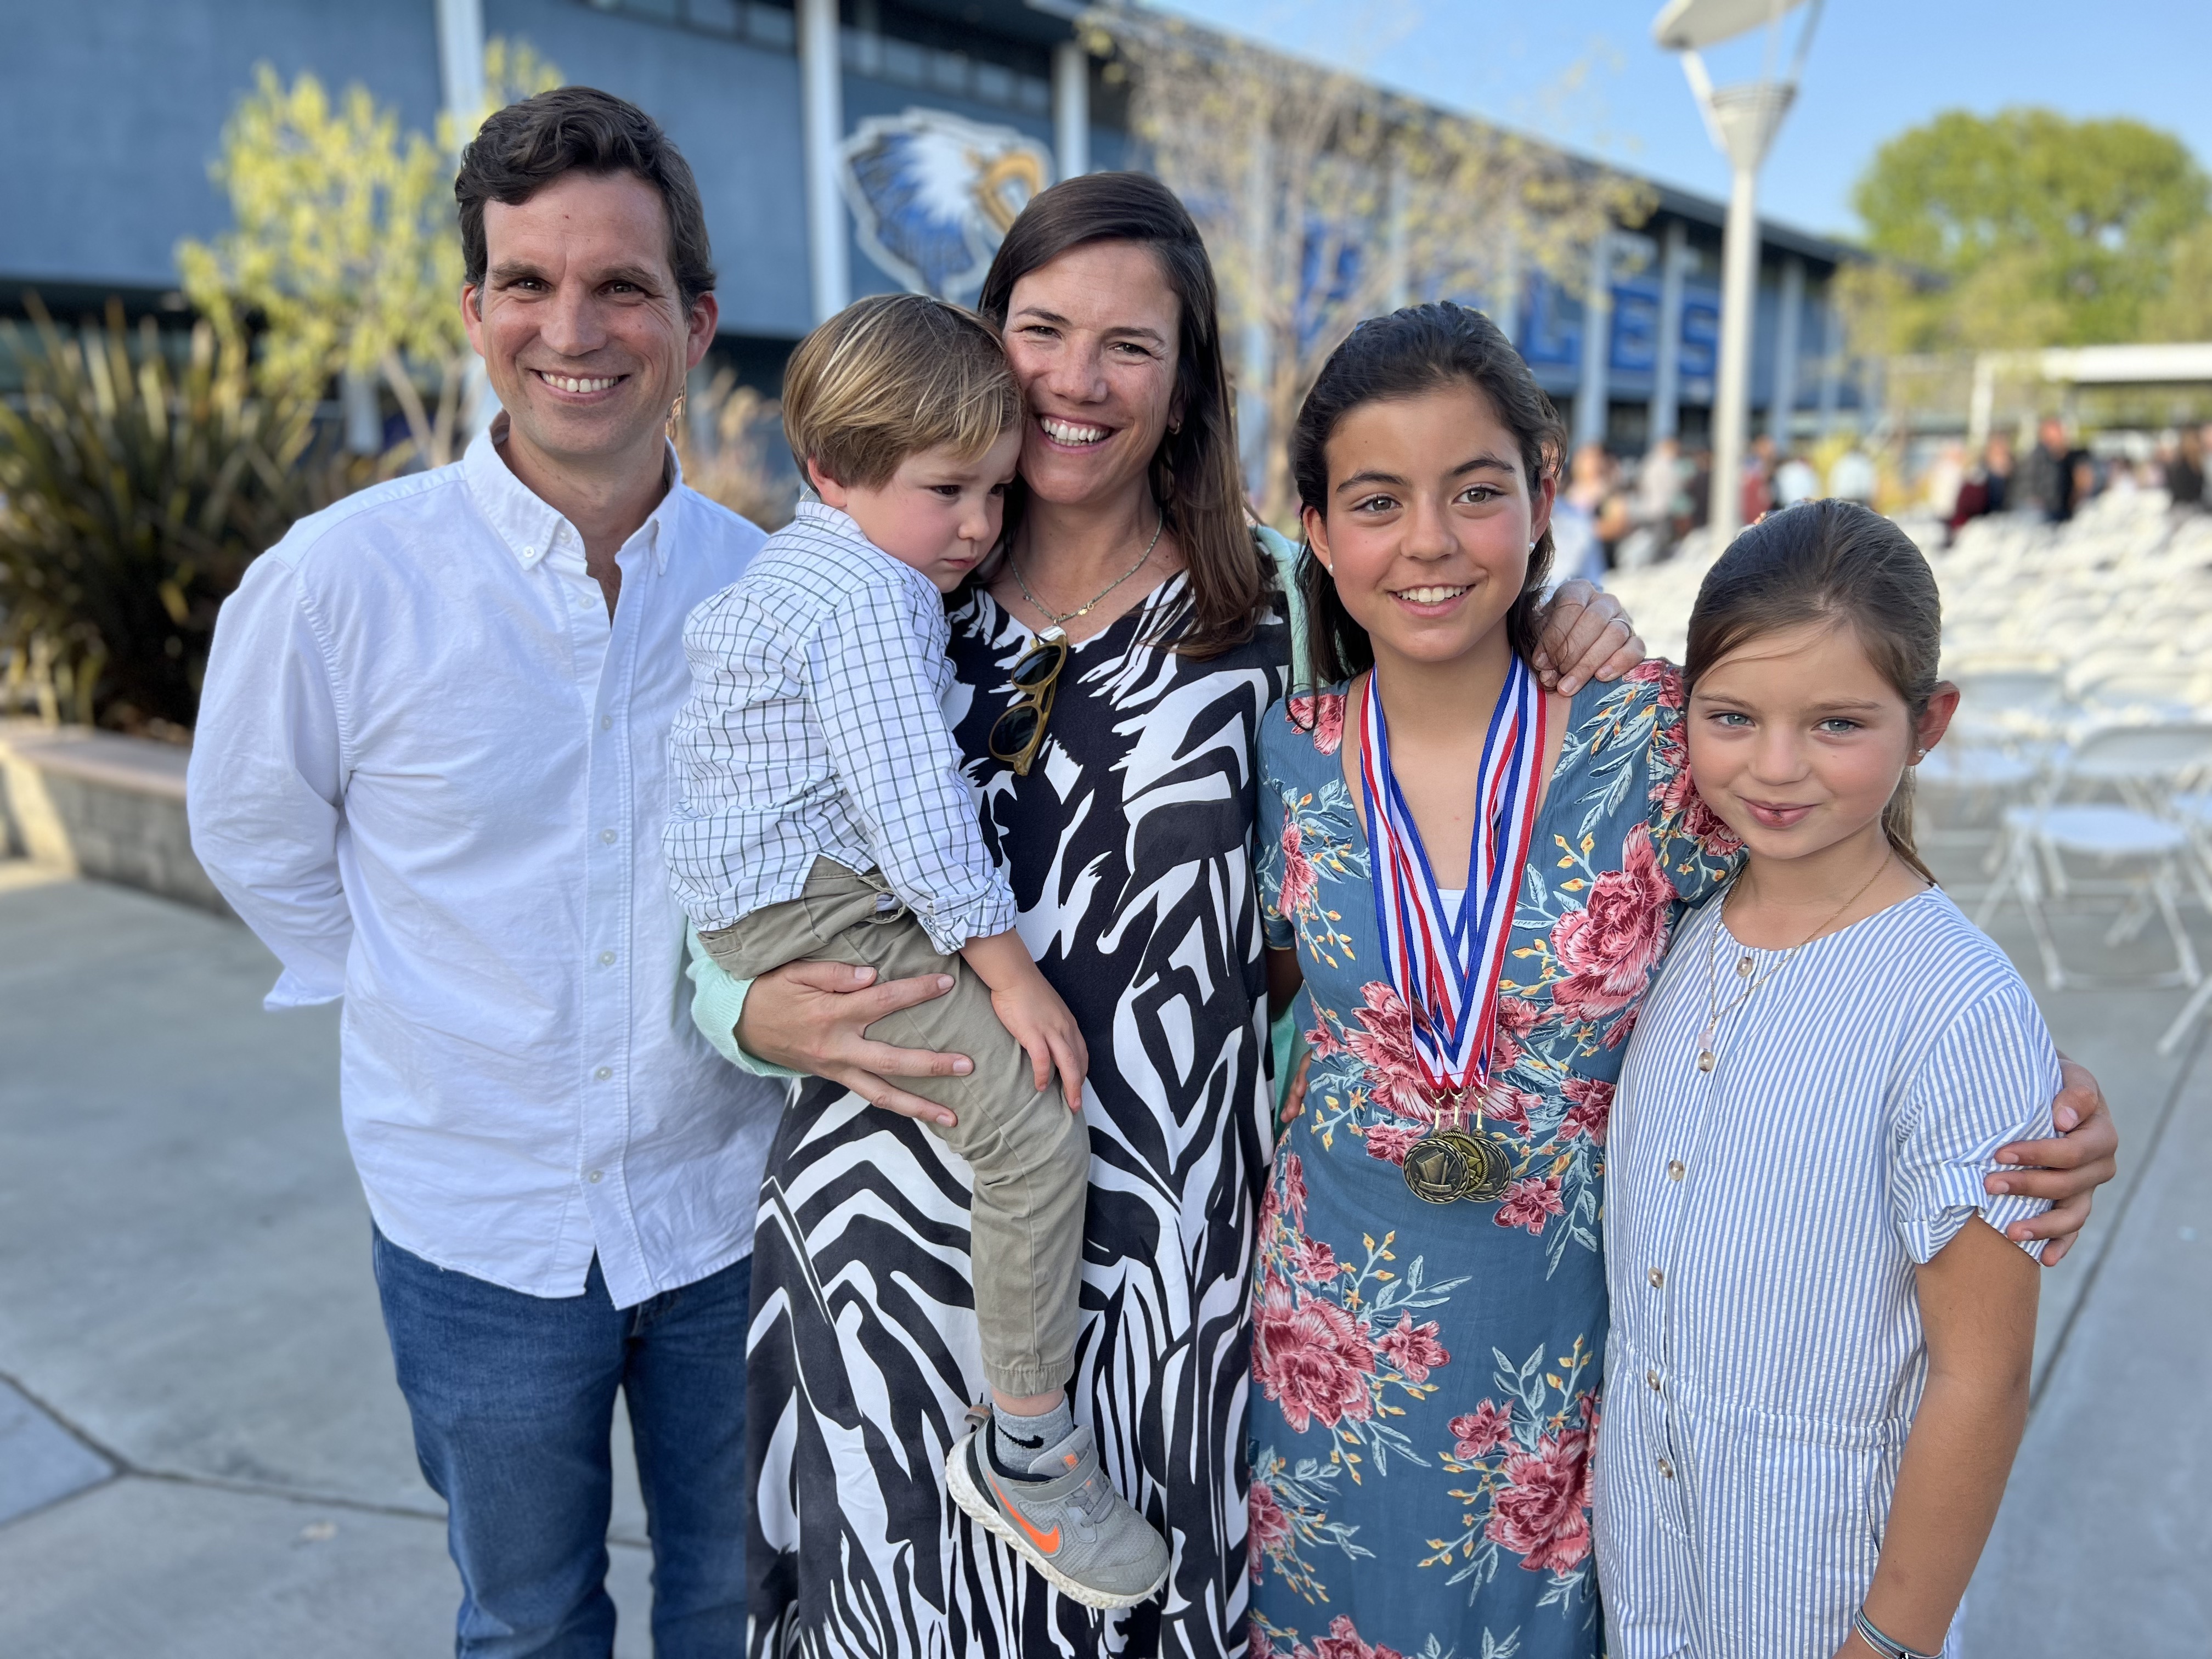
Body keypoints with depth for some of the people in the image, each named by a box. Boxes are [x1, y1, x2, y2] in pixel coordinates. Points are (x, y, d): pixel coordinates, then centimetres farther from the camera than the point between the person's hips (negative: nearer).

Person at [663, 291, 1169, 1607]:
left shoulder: (799, 564, 17)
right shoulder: (873, 602, -18)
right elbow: (915, 809, -24)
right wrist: (1012, 973, -19)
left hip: (789, 902, 11)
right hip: (810, 915, -11)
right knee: (1035, 1116, -19)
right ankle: (1030, 1447, -7)